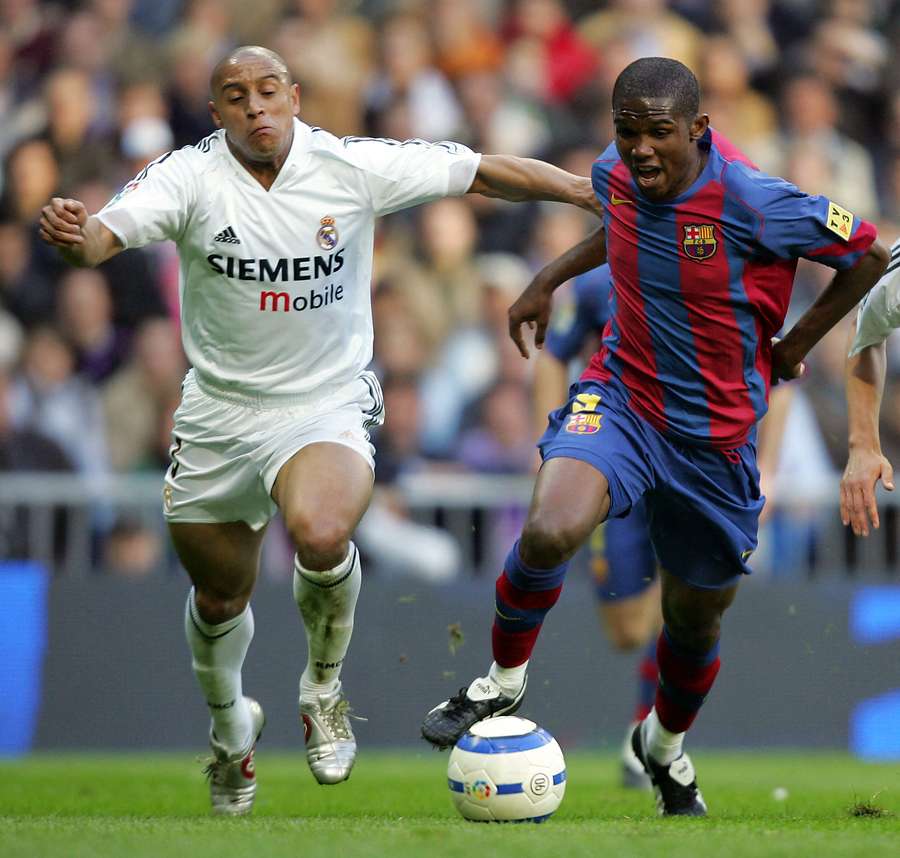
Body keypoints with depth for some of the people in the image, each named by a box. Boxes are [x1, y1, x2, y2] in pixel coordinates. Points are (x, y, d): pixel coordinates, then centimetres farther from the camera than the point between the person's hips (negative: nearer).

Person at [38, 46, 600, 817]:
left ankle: (324, 688, -2)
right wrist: (76, 236, -51)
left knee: (321, 534, -33)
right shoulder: (191, 176, -12)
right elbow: (111, 230, -27)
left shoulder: (352, 167, -10)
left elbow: (483, 173, -4)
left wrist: (594, 193, -7)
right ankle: (230, 724, 49)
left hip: (327, 405, -2)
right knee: (219, 596, 16)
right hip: (218, 415, 2)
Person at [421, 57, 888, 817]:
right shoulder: (617, 175, -7)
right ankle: (503, 682, -2)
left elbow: (868, 255, -9)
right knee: (550, 534, -29)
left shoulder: (752, 205, -23)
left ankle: (666, 746, 46)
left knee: (696, 618, 14)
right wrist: (549, 280, 14)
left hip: (715, 436, -1)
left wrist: (793, 348, -3)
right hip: (620, 400, 2)